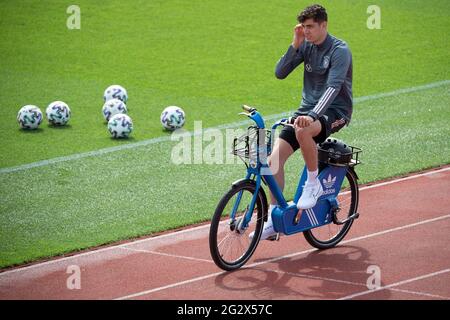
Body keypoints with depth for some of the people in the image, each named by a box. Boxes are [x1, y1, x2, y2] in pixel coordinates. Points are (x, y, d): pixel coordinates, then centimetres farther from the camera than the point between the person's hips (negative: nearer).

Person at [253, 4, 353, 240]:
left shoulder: (339, 50, -14)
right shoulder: (306, 45, 6)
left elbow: (333, 86, -27)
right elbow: (280, 73, 1)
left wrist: (313, 115, -40)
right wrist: (295, 45, -11)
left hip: (335, 112, -7)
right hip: (307, 110, 7)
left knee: (303, 130, -40)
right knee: (275, 157, -11)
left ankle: (313, 183, -17)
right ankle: (273, 219, -3)